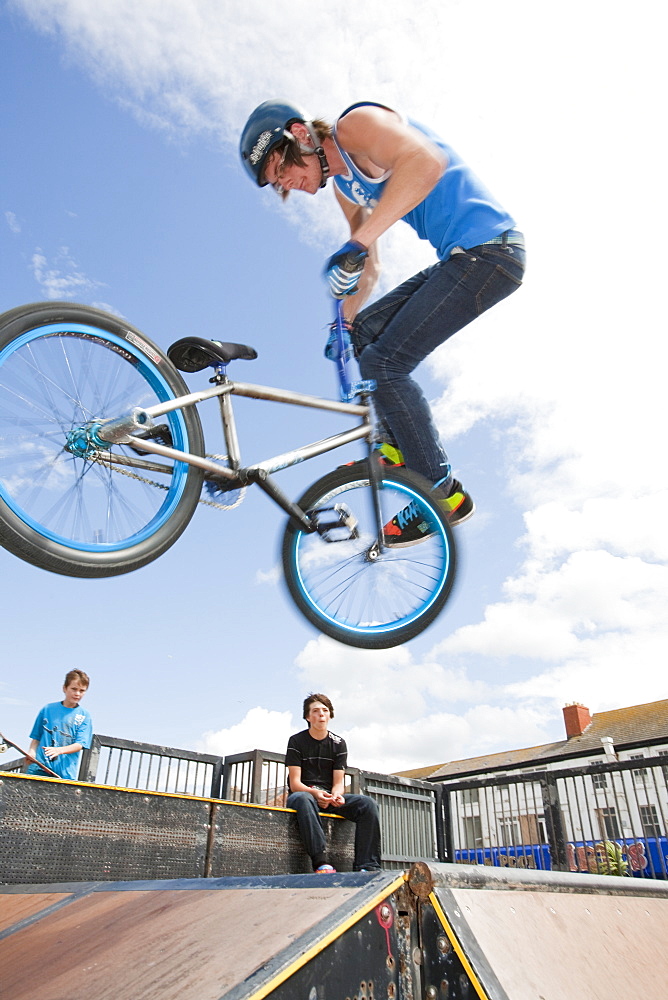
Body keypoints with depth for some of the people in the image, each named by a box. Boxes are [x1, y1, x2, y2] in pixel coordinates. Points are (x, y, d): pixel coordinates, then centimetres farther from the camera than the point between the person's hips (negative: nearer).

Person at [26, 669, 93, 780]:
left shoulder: (84, 716, 5)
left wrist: (59, 750, -19)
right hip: (39, 768, 1)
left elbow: (80, 744, -4)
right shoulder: (48, 709, 11)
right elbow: (36, 737, 16)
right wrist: (31, 753, -3)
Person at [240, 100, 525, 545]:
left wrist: (355, 245, -33)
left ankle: (446, 494, -8)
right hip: (463, 258, 10)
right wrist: (345, 321, 18)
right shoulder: (345, 187, 19)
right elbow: (371, 269, 25)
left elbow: (426, 161, -28)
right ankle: (400, 446, 14)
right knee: (367, 328, 13)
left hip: (488, 248, -10)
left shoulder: (355, 125, -8)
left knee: (385, 362, -15)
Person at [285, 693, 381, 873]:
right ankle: (321, 862, -46)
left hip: (328, 796, 4)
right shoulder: (296, 741, -2)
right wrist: (315, 793, -31)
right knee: (303, 799, -40)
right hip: (303, 793, -3)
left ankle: (367, 867, -27)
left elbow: (339, 782, 2)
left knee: (367, 803, -21)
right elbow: (295, 783, -10)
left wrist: (336, 795, -23)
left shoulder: (338, 743, 8)